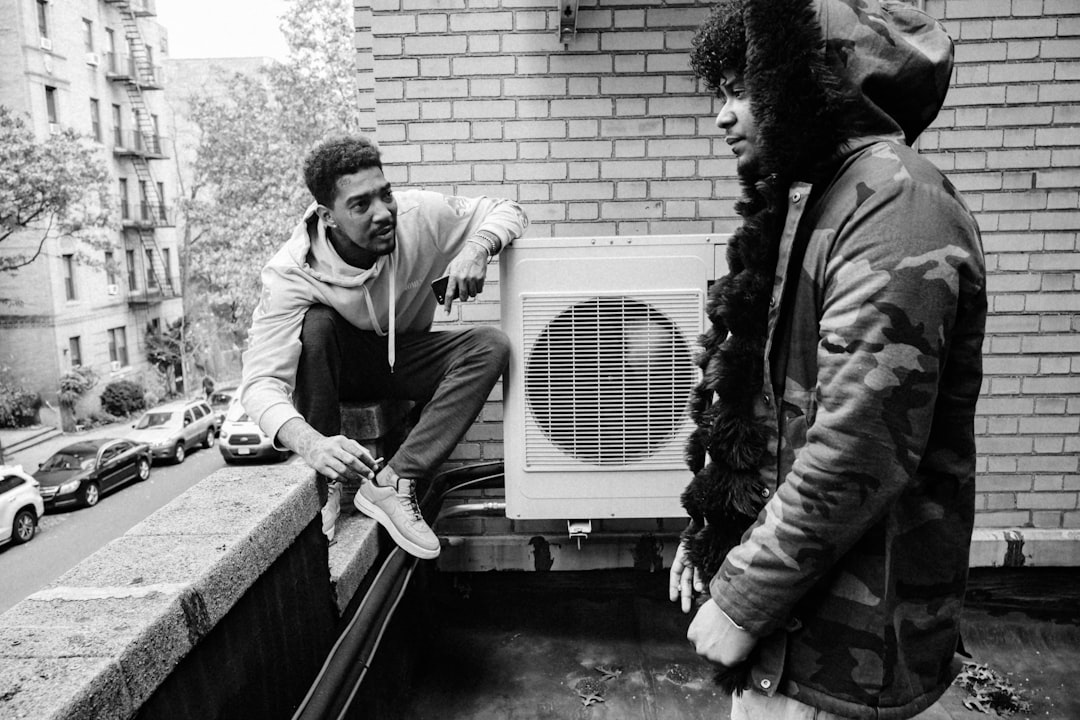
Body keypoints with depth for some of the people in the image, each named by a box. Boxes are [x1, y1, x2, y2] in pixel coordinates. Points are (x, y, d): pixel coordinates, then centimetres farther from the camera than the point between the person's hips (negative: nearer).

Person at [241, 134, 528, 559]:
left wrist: (477, 248, -36)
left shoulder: (418, 216, -23)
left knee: (491, 345, -25)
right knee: (316, 324, -36)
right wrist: (310, 443, -56)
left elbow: (506, 212, -11)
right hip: (337, 366, -2)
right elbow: (261, 381, -36)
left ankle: (391, 482, -30)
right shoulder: (292, 273, -30)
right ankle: (323, 486, -22)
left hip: (404, 357, 3)